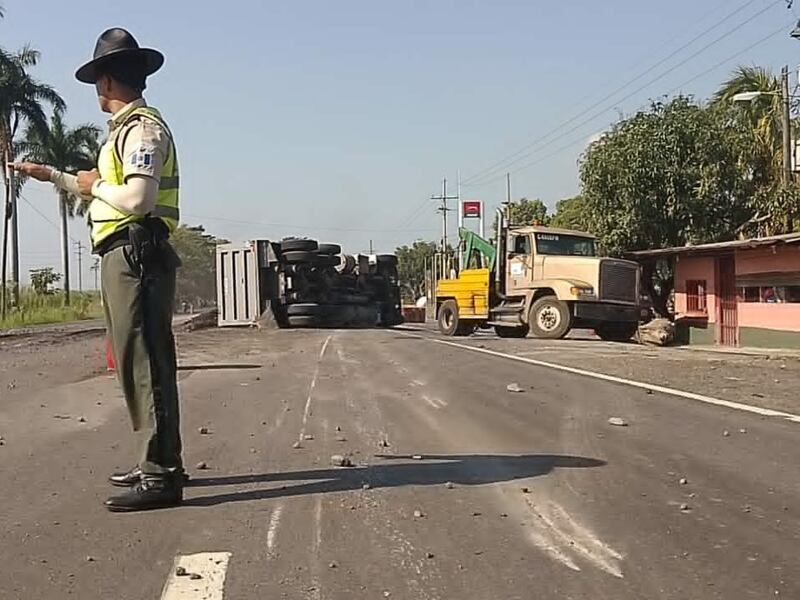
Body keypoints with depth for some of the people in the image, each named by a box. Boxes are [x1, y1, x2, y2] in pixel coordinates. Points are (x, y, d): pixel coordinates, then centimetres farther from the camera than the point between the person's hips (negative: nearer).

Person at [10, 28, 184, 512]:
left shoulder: (142, 127, -8)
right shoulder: (129, 128, 23)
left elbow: (138, 198, -22)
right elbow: (108, 193, 30)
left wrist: (96, 185, -3)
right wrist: (50, 175, 39)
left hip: (134, 256, -10)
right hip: (126, 258, 10)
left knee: (145, 364, -11)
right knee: (139, 363, 13)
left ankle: (161, 477, -8)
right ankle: (160, 464, 22)